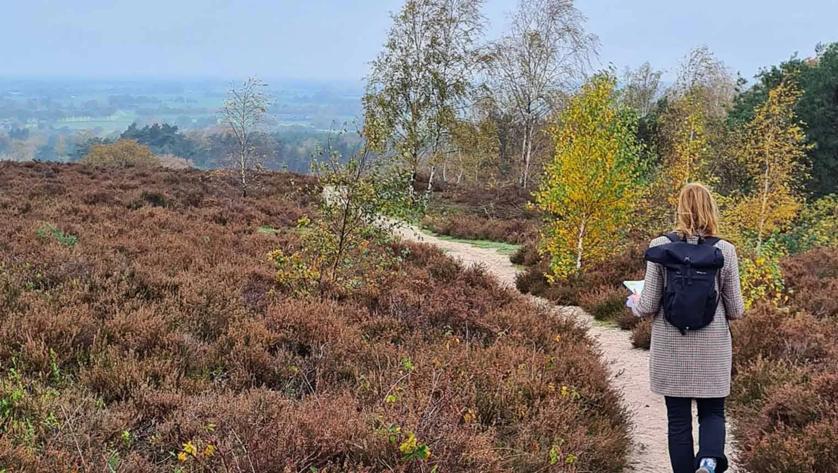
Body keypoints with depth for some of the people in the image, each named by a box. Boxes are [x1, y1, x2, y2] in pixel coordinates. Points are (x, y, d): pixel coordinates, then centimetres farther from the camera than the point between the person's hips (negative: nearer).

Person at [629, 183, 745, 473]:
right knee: (712, 413, 15)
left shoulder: (660, 246, -8)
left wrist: (635, 304, 15)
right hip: (712, 349, 0)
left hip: (671, 349, 0)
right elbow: (736, 310, -2)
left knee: (678, 418, 12)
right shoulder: (724, 251, -6)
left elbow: (648, 306, -7)